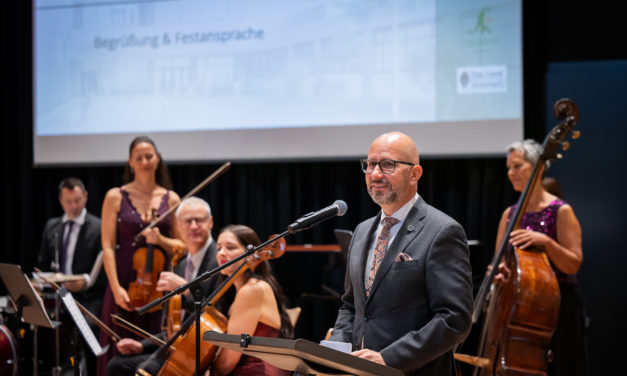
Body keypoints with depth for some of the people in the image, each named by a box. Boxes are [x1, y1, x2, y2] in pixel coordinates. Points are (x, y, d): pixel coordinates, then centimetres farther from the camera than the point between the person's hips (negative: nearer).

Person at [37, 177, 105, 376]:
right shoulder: (51, 226, 16)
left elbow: (106, 269, -4)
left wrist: (87, 281, -21)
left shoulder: (99, 228, 0)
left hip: (87, 297, -4)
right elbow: (43, 264, 22)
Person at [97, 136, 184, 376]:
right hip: (125, 282, -1)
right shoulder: (115, 197, 3)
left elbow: (181, 246, 11)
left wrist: (162, 240, -11)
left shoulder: (171, 199, 8)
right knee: (120, 355, -1)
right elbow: (108, 246, -3)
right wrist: (116, 288, -13)